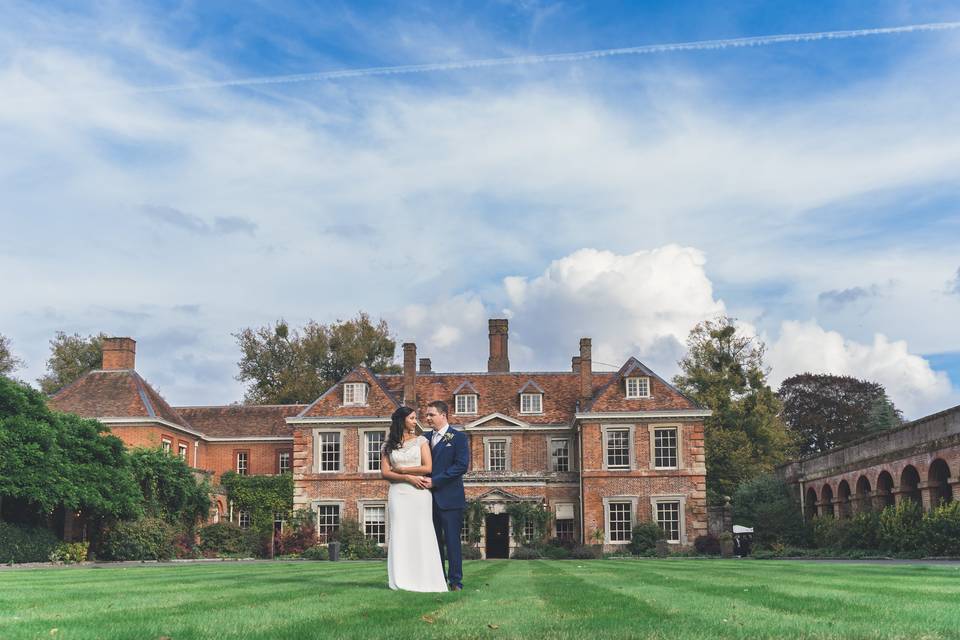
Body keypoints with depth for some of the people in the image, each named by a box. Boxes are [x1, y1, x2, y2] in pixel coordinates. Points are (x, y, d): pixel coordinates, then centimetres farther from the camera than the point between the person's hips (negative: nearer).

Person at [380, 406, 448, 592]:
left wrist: (401, 469, -1)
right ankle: (401, 581, -2)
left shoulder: (421, 441, 9)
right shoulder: (389, 445, 12)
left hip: (419, 493, -1)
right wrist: (408, 477, -10)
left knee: (420, 534, -4)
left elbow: (428, 467, -2)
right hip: (398, 493, 1)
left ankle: (424, 579, -1)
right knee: (399, 535, -4)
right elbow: (384, 472, 3)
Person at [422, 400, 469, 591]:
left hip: (450, 498, -6)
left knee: (452, 540, -3)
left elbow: (461, 465, -12)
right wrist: (423, 480, -5)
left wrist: (435, 480, -16)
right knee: (434, 540, 8)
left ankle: (455, 581, 2)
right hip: (429, 497, 6)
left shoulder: (459, 437, -2)